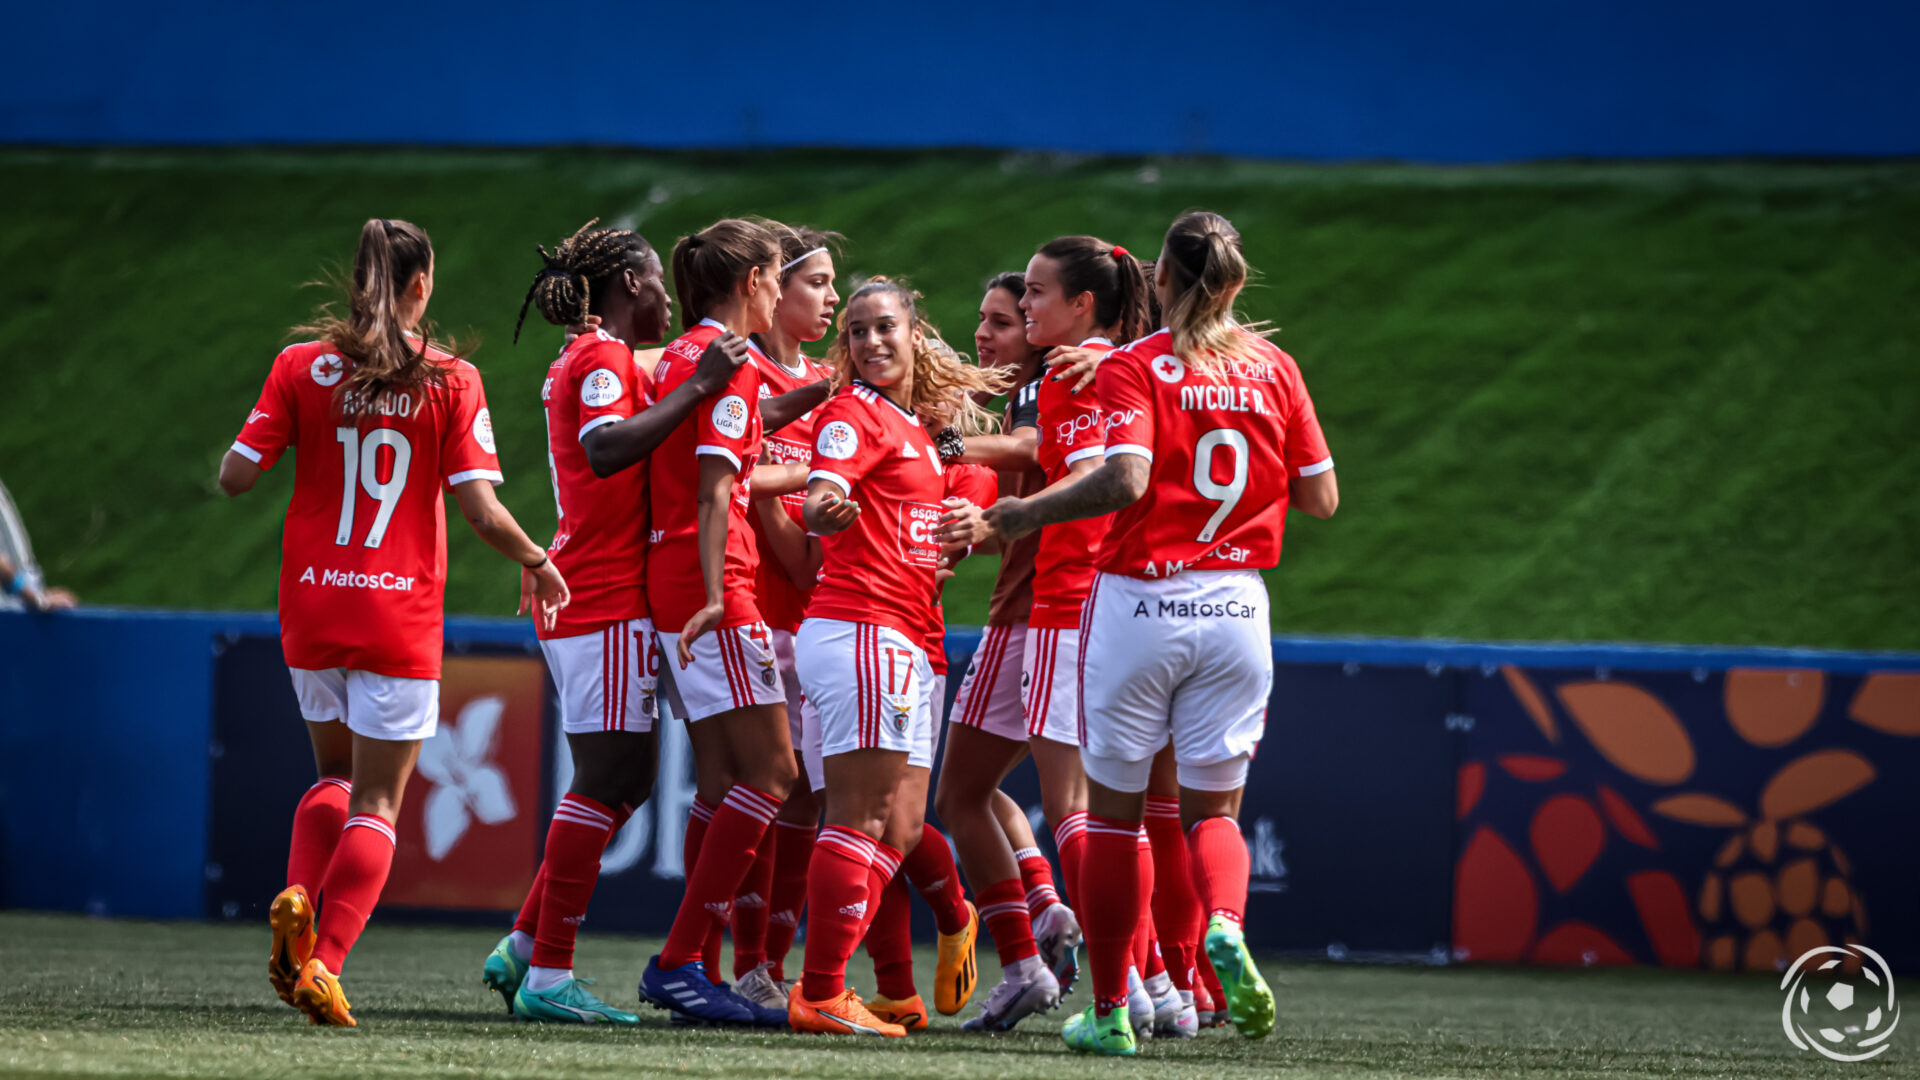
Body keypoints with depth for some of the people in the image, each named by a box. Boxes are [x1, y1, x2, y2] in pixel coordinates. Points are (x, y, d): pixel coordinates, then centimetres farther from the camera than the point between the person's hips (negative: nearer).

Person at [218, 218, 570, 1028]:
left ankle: (299, 898, -3)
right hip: (401, 612, -3)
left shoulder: (302, 368, -1)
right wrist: (536, 562, 8)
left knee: (336, 772, 23)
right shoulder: (451, 381, -6)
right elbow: (481, 511, -9)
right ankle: (324, 961, -10)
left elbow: (237, 476, -4)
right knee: (375, 801, 5)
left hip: (312, 604, 3)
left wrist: (234, 457, 18)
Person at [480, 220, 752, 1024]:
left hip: (576, 597, 10)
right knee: (608, 781, -10)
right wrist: (697, 389, -27)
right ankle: (547, 977, -12)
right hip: (608, 602, -10)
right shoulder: (604, 358, -10)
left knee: (624, 781, 13)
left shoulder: (590, 359, 22)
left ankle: (524, 949, 14)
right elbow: (605, 450, -27)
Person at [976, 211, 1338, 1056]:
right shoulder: (1273, 369, 5)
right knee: (1212, 807, 11)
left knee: (1114, 809, 9)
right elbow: (1321, 498, 6)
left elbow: (1126, 479, -21)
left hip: (1141, 599, -3)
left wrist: (1026, 514, -9)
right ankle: (1226, 928, -21)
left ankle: (1109, 1011, 11)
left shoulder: (1134, 368, -6)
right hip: (1235, 606, 3)